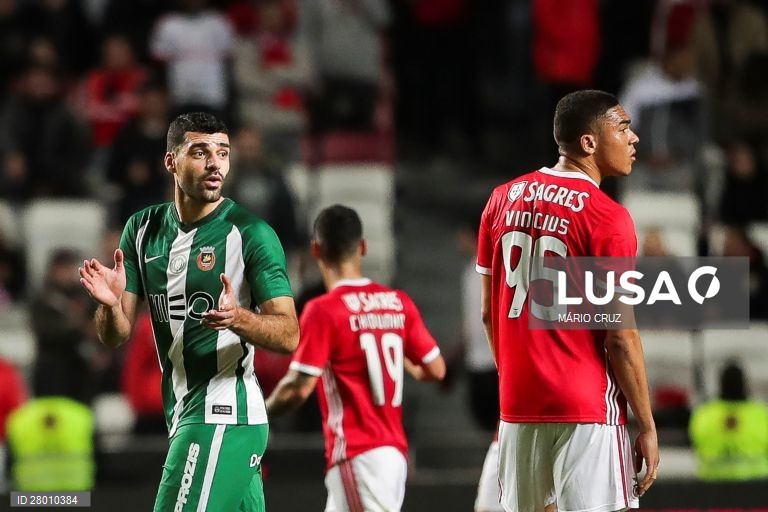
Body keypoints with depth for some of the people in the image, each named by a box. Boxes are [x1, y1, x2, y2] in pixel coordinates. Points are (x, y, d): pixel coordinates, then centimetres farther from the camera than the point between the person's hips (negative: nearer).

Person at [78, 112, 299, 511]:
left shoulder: (251, 234, -9)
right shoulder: (143, 229, 9)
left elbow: (289, 336, -10)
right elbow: (115, 337, 8)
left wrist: (238, 319, -30)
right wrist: (110, 304, -16)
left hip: (222, 417, -7)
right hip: (181, 416, 7)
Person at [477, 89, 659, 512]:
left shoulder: (503, 200, 8)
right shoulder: (607, 218, -11)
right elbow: (620, 337, -12)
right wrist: (646, 425, -6)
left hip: (518, 406, 6)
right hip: (588, 411, -6)